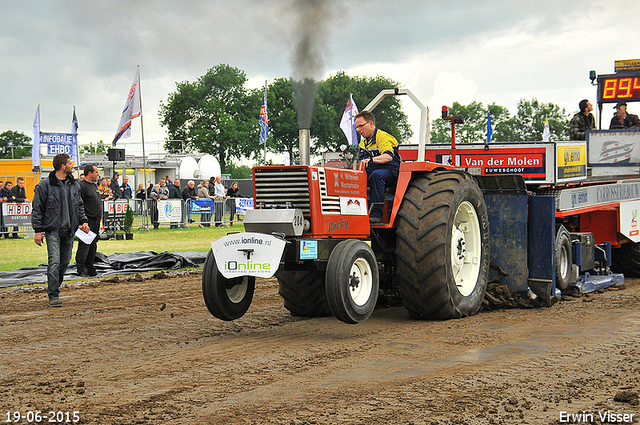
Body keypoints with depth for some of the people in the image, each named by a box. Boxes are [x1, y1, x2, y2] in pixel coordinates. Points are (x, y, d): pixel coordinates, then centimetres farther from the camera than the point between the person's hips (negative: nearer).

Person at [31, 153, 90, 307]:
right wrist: (38, 230, -8)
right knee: (54, 261, -13)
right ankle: (53, 295, -10)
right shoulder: (45, 185, -7)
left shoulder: (74, 185, 11)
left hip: (69, 231, 6)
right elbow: (37, 209, -4)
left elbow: (80, 205, 21)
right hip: (52, 230, -6)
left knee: (65, 262, 10)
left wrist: (83, 221, 6)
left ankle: (55, 287, 29)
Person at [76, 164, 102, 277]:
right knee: (84, 245, -7)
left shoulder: (94, 185, 17)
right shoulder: (82, 186, -12)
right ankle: (81, 269, -2)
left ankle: (90, 268, 19)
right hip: (87, 220, -9)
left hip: (96, 221, 9)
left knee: (93, 245, 12)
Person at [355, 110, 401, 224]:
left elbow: (388, 157, -20)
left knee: (376, 174, -41)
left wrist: (371, 159, -37)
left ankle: (376, 214, -44)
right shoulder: (363, 142, 24)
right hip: (368, 174, 7)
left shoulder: (383, 137, -3)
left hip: (389, 172, -7)